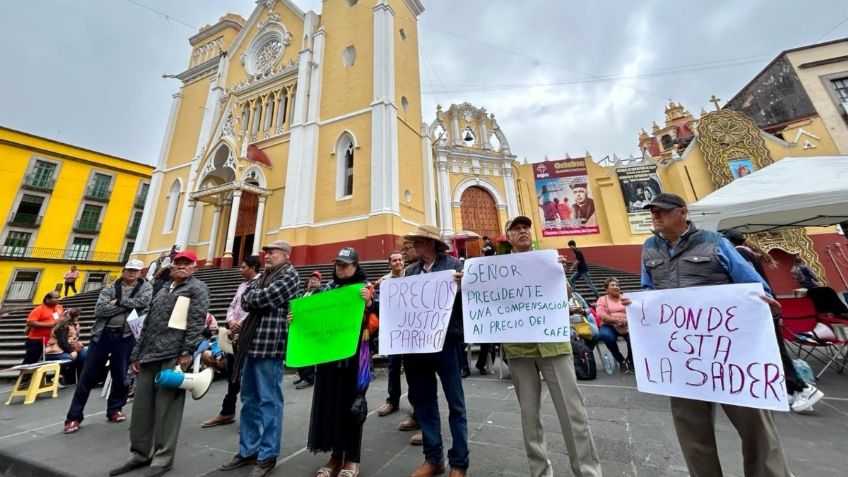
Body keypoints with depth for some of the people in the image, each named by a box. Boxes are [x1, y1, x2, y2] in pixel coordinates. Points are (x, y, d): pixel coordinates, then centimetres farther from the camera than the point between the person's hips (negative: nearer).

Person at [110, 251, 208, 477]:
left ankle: (162, 459, 14)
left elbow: (197, 323, -13)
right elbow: (147, 325, 21)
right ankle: (140, 454, 29)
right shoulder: (162, 291, 20)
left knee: (166, 409, 1)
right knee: (141, 407, 13)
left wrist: (187, 352, -20)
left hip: (173, 358, -7)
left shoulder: (197, 288, -3)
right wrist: (136, 355, 14)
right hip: (149, 357, 7)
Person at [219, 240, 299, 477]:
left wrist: (252, 297, 1)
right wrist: (259, 299, -9)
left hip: (270, 344, -8)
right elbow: (245, 300, 9)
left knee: (269, 400, 2)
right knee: (249, 399, 17)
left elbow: (264, 298, -17)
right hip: (252, 342, 8)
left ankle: (267, 455, 17)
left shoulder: (289, 275, -7)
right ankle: (248, 450, 32)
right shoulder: (263, 276, 18)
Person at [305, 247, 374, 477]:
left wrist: (369, 303, -31)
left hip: (354, 354, -4)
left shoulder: (366, 287, -4)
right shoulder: (327, 288, 9)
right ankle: (336, 455, 30)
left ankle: (352, 458, 23)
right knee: (329, 401, 11)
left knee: (351, 403, 4)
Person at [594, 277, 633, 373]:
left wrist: (627, 320, -21)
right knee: (606, 336, -34)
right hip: (609, 326, -2)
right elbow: (600, 314, -7)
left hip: (627, 325, 2)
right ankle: (620, 360, -7)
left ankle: (630, 360, 1)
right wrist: (616, 320, -23)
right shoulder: (602, 299, 10)